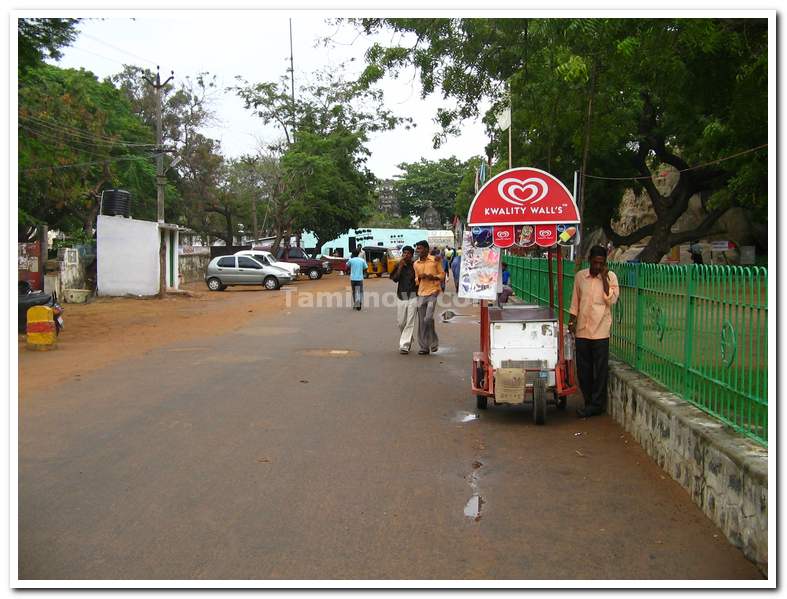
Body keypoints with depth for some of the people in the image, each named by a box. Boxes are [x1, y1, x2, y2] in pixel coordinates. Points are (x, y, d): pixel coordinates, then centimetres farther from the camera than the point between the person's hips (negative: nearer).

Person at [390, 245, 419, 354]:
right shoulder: (398, 266, 7)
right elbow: (394, 278, -6)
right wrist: (400, 266, -11)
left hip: (412, 296, -3)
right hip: (401, 296, 3)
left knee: (410, 322, -7)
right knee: (401, 322, 8)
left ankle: (404, 345, -8)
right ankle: (409, 340, 32)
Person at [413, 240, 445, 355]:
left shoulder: (435, 260, -1)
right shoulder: (415, 264, 12)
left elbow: (442, 274, 4)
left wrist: (434, 277, -14)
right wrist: (419, 277, -2)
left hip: (433, 292, -5)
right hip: (421, 294, 5)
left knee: (428, 318, -16)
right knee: (421, 322, 4)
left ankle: (433, 342, 6)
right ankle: (424, 347, 12)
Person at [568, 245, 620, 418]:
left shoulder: (610, 276, -4)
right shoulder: (580, 276, 6)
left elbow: (612, 299, -15)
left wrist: (604, 277, -17)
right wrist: (572, 320, 9)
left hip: (600, 331, -4)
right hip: (582, 330, 4)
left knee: (600, 369, 1)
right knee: (583, 369, 9)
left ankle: (596, 405, 10)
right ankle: (589, 402, 22)